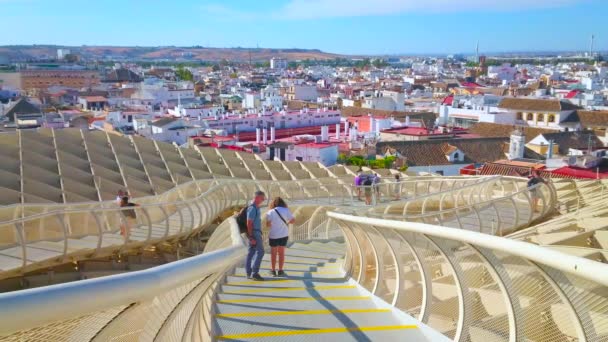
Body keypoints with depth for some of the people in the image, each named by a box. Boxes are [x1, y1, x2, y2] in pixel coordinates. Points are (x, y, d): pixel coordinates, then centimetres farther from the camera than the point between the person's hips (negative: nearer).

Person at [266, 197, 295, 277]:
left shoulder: (271, 212, -8)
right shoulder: (286, 210, -4)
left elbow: (267, 224, -13)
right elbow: (293, 220, -4)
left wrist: (272, 225, 8)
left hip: (273, 235, -1)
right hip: (284, 235, 1)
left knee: (273, 253, 10)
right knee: (281, 252, 10)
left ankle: (273, 271, 12)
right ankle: (280, 271, 9)